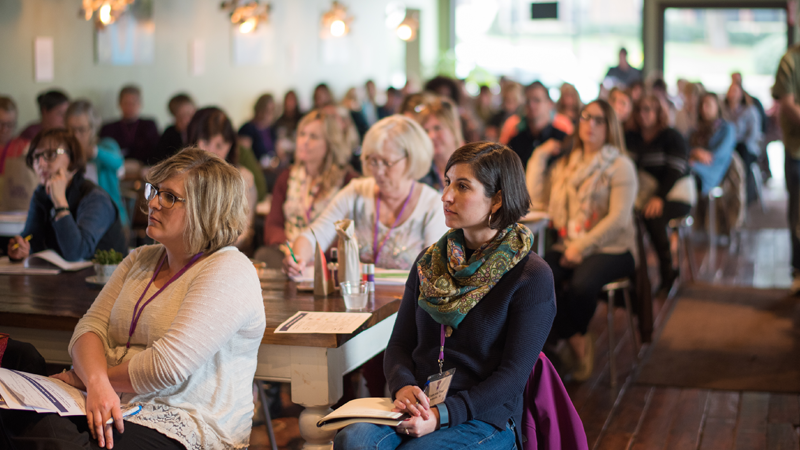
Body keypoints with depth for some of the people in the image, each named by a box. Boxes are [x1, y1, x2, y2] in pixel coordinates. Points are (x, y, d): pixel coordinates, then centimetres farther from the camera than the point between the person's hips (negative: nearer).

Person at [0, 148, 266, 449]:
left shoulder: (229, 272, -10)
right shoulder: (140, 260, 18)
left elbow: (166, 366, -18)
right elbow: (90, 328, 7)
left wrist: (84, 378, -6)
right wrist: (97, 382, -15)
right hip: (117, 407, 7)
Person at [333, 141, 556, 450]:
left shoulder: (532, 277, -4)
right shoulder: (429, 261, 14)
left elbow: (513, 376, -9)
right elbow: (399, 344, 13)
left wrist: (443, 414, -20)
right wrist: (403, 386, -10)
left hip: (484, 419, -4)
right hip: (417, 408, 4)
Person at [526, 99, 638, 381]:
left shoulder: (620, 166, 2)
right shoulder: (566, 164, 20)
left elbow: (618, 218, -9)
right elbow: (539, 200, 11)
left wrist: (582, 246, -17)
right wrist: (539, 157, 10)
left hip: (611, 248, -4)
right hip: (569, 246, 5)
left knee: (581, 284, -35)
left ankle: (571, 336, -9)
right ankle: (577, 342, -16)